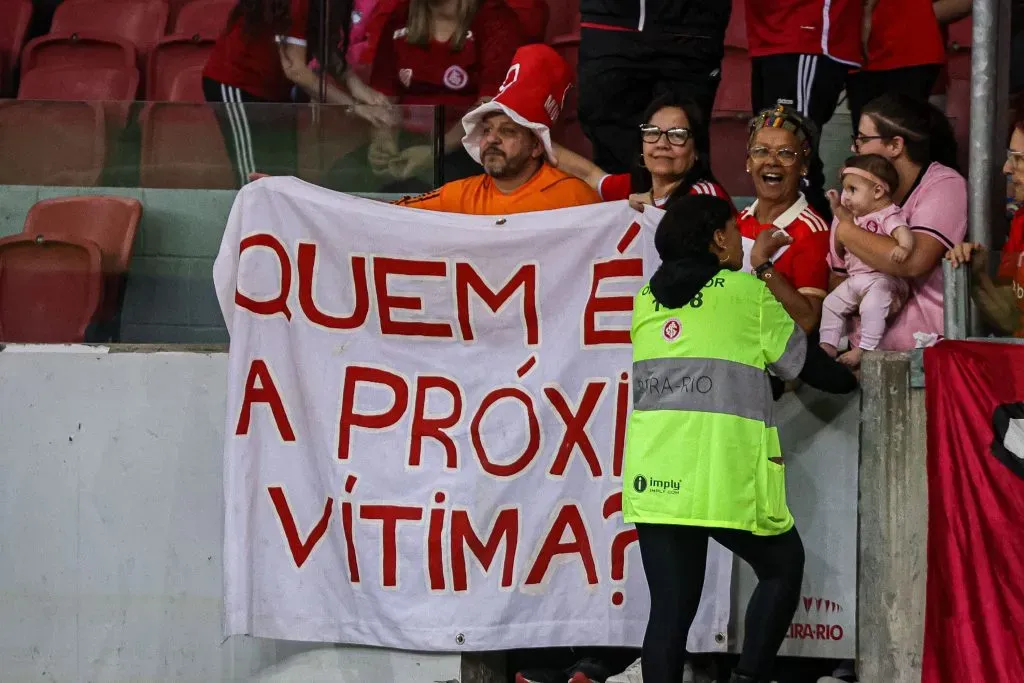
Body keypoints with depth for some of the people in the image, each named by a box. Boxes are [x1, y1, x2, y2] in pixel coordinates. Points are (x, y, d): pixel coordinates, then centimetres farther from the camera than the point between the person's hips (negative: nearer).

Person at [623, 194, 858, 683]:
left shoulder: (647, 301, 16)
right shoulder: (748, 294, 3)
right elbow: (811, 367, 11)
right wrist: (852, 377, 31)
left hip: (652, 479, 4)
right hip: (725, 477, -4)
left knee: (670, 607, 4)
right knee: (783, 567, 18)